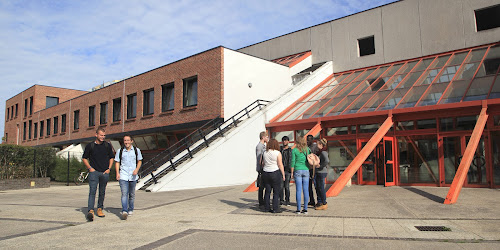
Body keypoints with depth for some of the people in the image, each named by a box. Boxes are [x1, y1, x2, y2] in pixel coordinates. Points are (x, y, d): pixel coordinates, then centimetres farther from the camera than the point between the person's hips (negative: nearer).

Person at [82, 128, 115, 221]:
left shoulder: (107, 145, 8)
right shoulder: (90, 146, 2)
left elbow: (111, 158, 16)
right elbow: (84, 158, 10)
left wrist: (109, 169, 4)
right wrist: (90, 168, -2)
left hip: (105, 173, 2)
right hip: (94, 172, -2)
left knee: (102, 192, 9)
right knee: (92, 191, -14)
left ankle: (100, 209, 23)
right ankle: (90, 211, -18)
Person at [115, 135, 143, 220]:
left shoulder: (136, 150, 6)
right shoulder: (120, 151, 6)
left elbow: (139, 161, 10)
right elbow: (117, 162, 8)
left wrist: (136, 169, -7)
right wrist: (117, 173, -4)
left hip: (133, 176, 1)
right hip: (123, 176, -1)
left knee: (132, 194, 10)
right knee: (124, 194, -13)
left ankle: (130, 210, 25)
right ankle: (124, 211, -18)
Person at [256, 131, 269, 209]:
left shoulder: (263, 146, 17)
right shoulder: (259, 146, -13)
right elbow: (259, 159, -17)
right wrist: (260, 170, -20)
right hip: (261, 169, -9)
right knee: (261, 187, -3)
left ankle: (264, 203, 21)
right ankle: (261, 204, 2)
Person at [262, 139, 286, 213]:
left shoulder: (265, 153, 7)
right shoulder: (277, 153, -7)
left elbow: (263, 163, 10)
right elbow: (280, 165, -9)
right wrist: (283, 174, -2)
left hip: (265, 173, 5)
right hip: (275, 173, -5)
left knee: (267, 191, 10)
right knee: (276, 192, 1)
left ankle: (267, 208, 14)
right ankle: (275, 209, 1)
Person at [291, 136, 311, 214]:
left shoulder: (294, 150, -2)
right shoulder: (307, 149, 6)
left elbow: (293, 162, -4)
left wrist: (292, 172, 2)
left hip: (297, 171, -2)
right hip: (306, 170, 2)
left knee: (298, 190, 0)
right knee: (306, 190, 4)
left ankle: (298, 209, 2)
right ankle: (305, 209, 7)